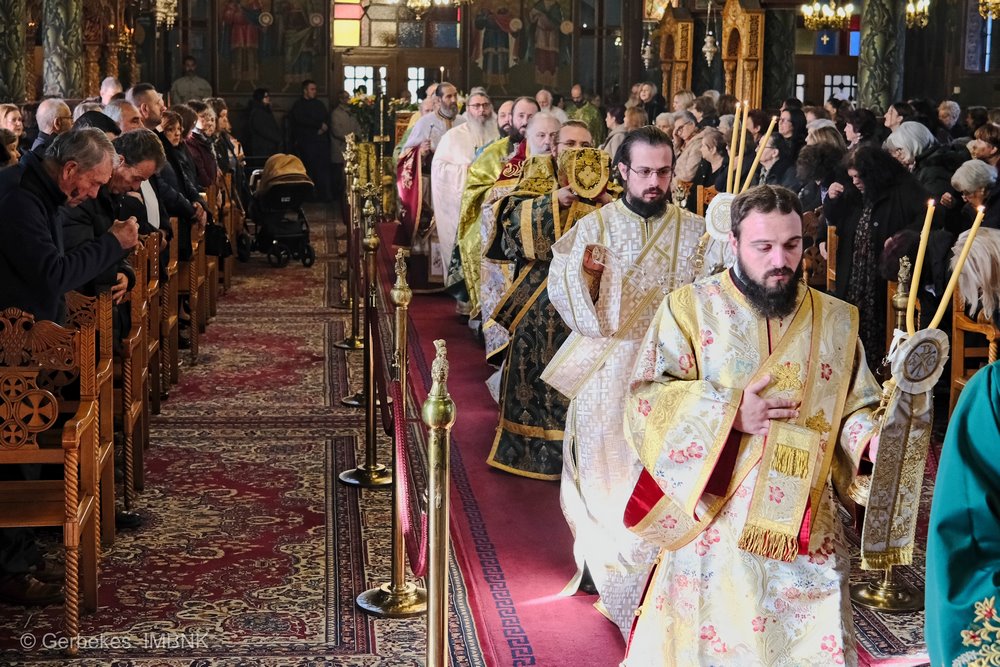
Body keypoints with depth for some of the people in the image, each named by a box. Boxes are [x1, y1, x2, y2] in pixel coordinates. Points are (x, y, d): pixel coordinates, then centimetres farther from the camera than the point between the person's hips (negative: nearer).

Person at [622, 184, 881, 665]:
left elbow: (858, 408, 10)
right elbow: (644, 400, -9)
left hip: (806, 534, 3)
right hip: (713, 525, -2)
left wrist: (874, 440, -12)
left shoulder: (836, 320, 7)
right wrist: (729, 413, -19)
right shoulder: (689, 309, -3)